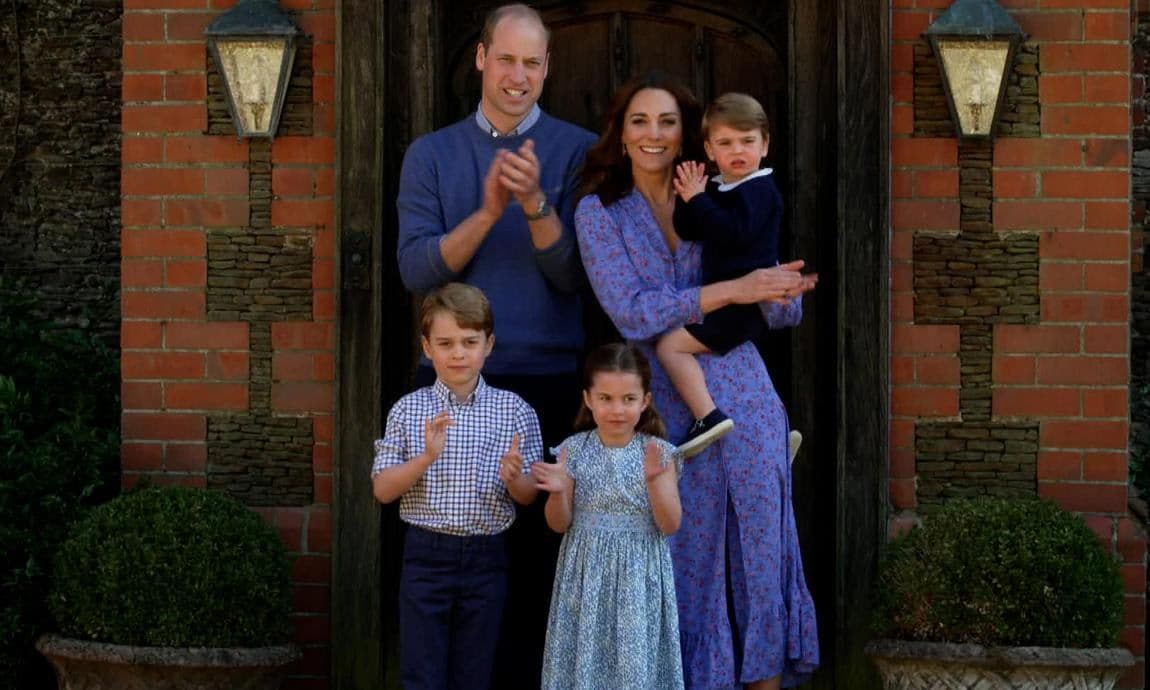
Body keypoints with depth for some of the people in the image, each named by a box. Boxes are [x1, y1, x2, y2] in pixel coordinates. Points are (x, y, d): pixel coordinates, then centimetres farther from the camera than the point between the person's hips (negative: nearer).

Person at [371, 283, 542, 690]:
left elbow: (530, 496, 4)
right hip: (426, 556, -1)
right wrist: (426, 458, -18)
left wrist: (513, 478, -19)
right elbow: (382, 490, -2)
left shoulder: (515, 411, 0)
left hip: (485, 560, 1)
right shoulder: (409, 410, 0)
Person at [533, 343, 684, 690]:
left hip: (639, 579, -1)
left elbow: (670, 525, -7)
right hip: (587, 575, 1)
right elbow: (560, 524, 1)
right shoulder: (574, 450, -3)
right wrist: (558, 492, -19)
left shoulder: (659, 453, -4)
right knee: (585, 656, 5)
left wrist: (654, 480, -22)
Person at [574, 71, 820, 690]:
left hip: (743, 397, 2)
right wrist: (734, 290, -18)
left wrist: (781, 291, -14)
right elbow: (632, 314, -12)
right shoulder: (600, 213, 2)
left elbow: (785, 312, 9)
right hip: (667, 406, -2)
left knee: (760, 549, 2)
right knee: (686, 557, 4)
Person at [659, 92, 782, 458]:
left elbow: (733, 232, -28)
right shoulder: (717, 188, 14)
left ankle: (708, 416, -25)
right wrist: (689, 199, -6)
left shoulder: (759, 190, -12)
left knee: (671, 345, -18)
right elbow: (687, 233, 9)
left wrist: (698, 200, -22)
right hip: (728, 301, 10)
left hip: (745, 301, -10)